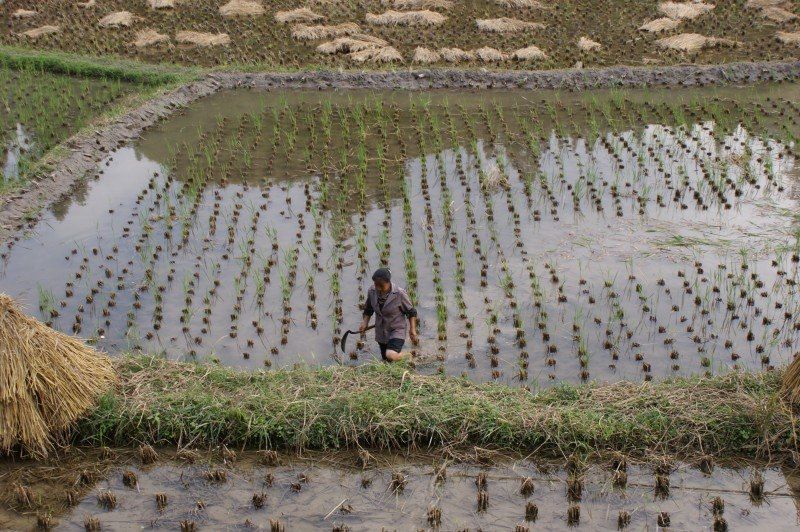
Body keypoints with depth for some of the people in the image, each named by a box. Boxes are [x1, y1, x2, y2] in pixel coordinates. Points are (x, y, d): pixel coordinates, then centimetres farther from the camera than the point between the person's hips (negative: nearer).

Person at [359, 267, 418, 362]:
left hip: (396, 330, -5)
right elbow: (368, 309, 10)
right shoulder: (372, 291, -9)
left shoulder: (399, 294, -21)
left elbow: (411, 312, -7)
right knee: (385, 359, 14)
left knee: (391, 356, -27)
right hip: (381, 332, 5)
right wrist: (365, 323, -6)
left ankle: (406, 356, 6)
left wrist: (412, 330, -12)